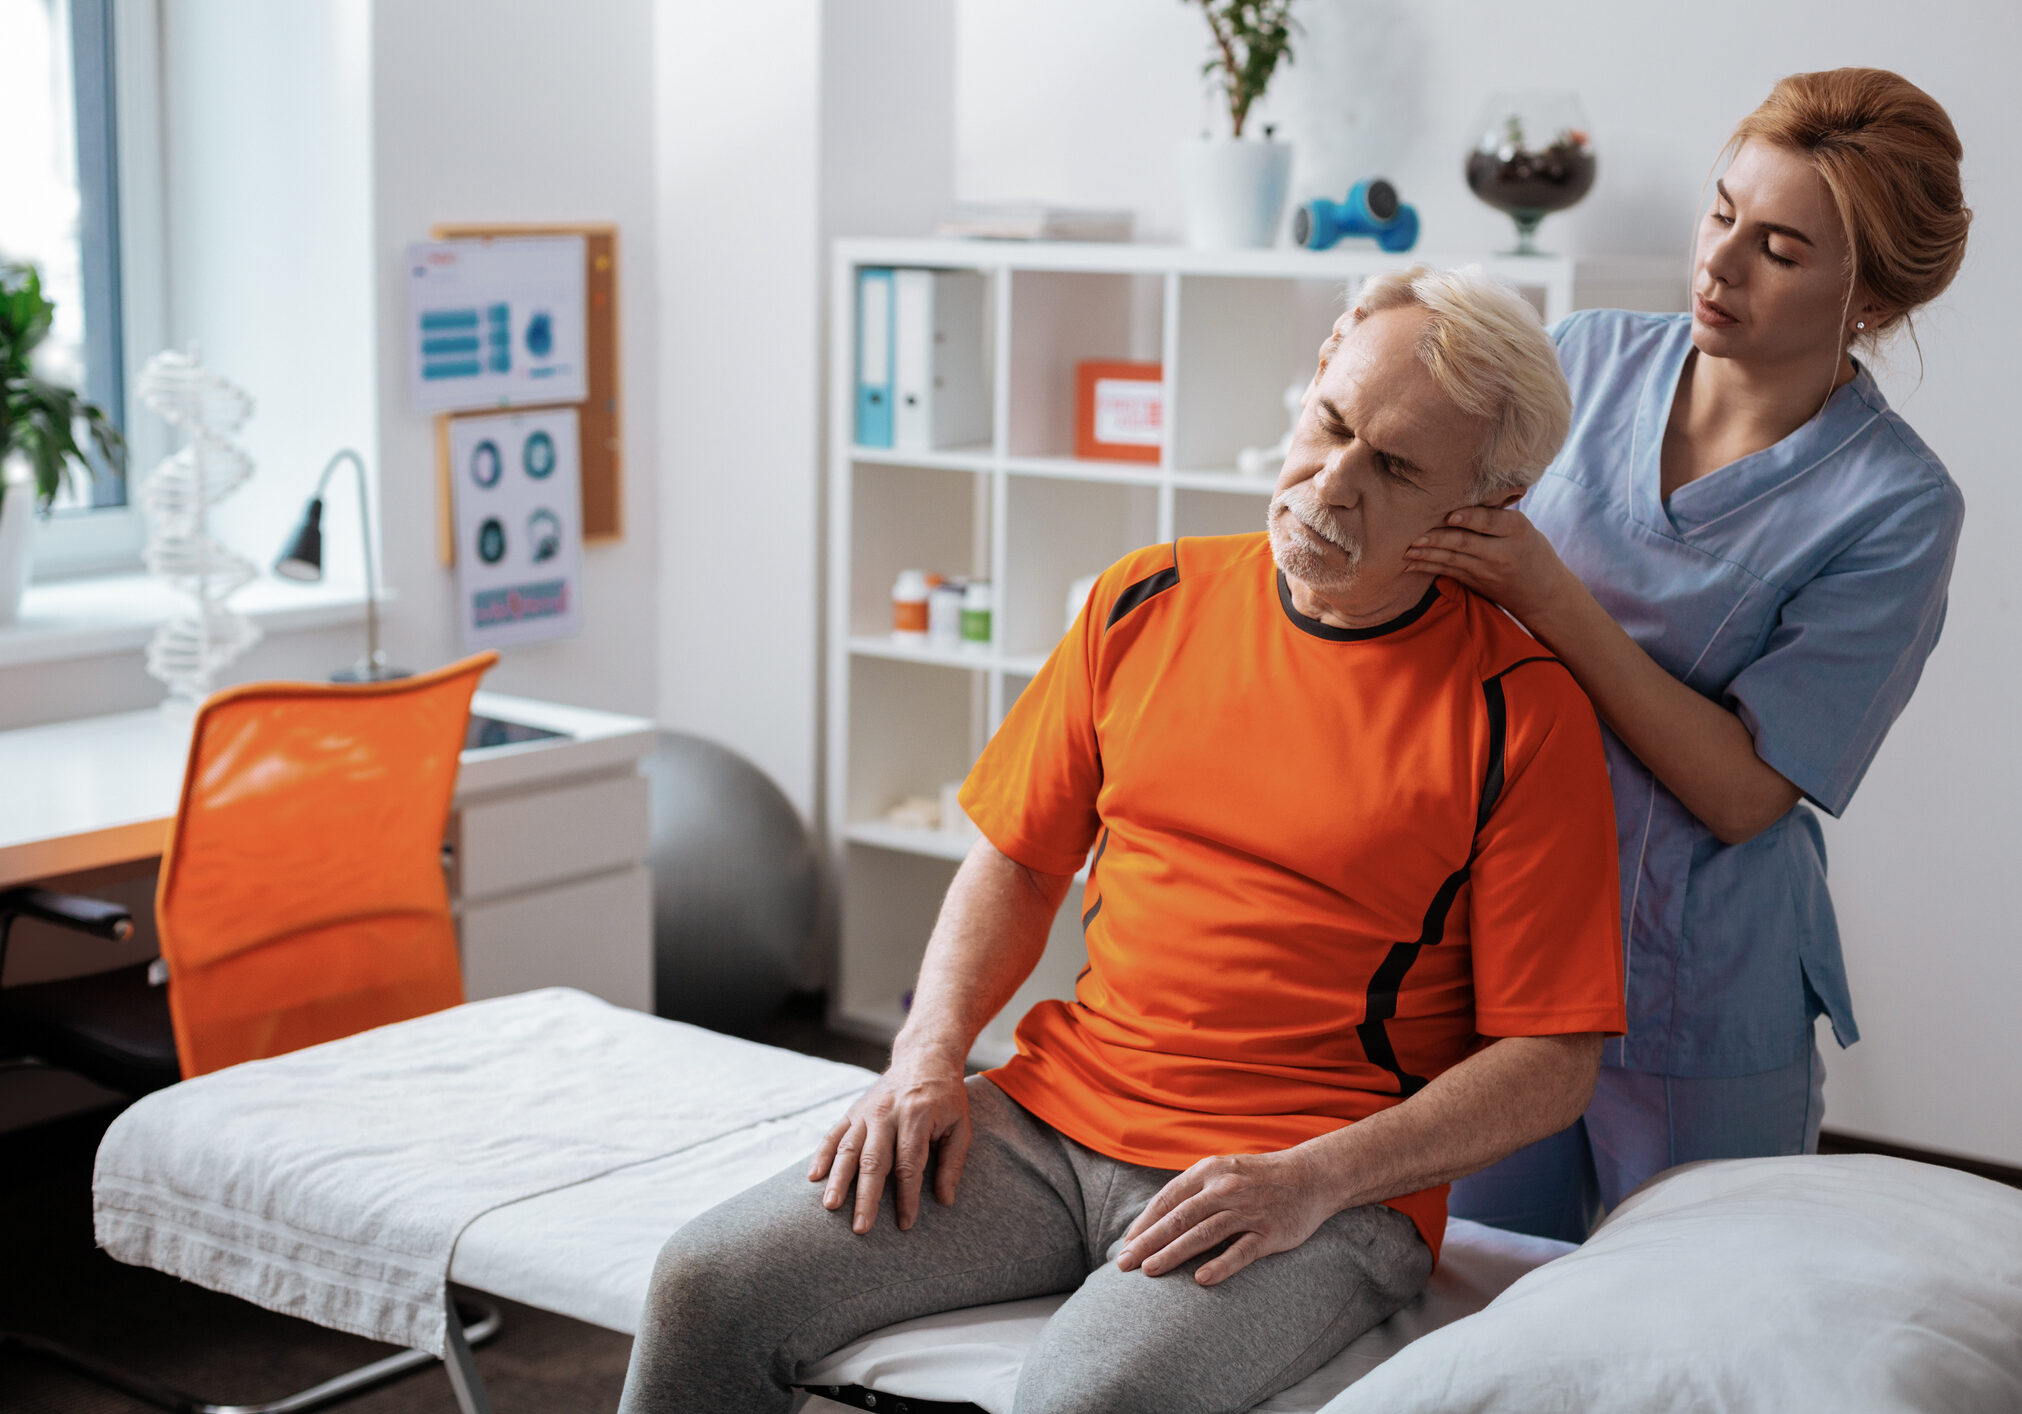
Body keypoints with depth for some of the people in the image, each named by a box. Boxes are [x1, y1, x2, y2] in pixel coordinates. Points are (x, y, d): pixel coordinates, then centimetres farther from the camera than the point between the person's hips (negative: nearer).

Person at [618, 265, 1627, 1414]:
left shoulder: (1523, 715, -6)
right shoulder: (1149, 604, 9)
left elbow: (1551, 1061, -6)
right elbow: (1020, 861, 16)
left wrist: (1312, 1180, -16)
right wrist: (930, 1056, 0)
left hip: (1319, 1188, -4)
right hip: (1057, 1114, 5)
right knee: (710, 1285, -11)